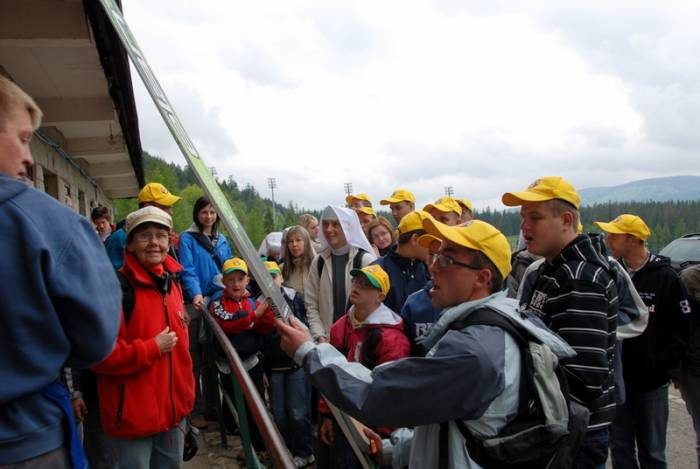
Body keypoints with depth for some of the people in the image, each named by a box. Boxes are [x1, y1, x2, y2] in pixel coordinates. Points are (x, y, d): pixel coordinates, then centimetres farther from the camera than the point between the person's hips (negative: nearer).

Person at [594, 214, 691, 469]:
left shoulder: (666, 277, -8)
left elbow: (680, 330, -8)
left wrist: (663, 364, -12)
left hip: (652, 382, -2)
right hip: (615, 379, 3)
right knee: (620, 448, 14)